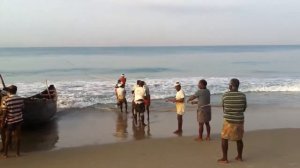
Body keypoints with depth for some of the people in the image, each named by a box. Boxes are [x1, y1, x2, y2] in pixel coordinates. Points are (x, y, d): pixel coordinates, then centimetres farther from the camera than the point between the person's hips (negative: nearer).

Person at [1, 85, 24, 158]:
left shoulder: (6, 100, -16)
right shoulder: (21, 99, -5)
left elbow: (5, 113, -14)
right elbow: (22, 109, 4)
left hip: (10, 121, -3)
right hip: (19, 120, 3)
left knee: (7, 137, 10)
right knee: (18, 136, 11)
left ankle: (5, 153, 19)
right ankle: (18, 152, 18)